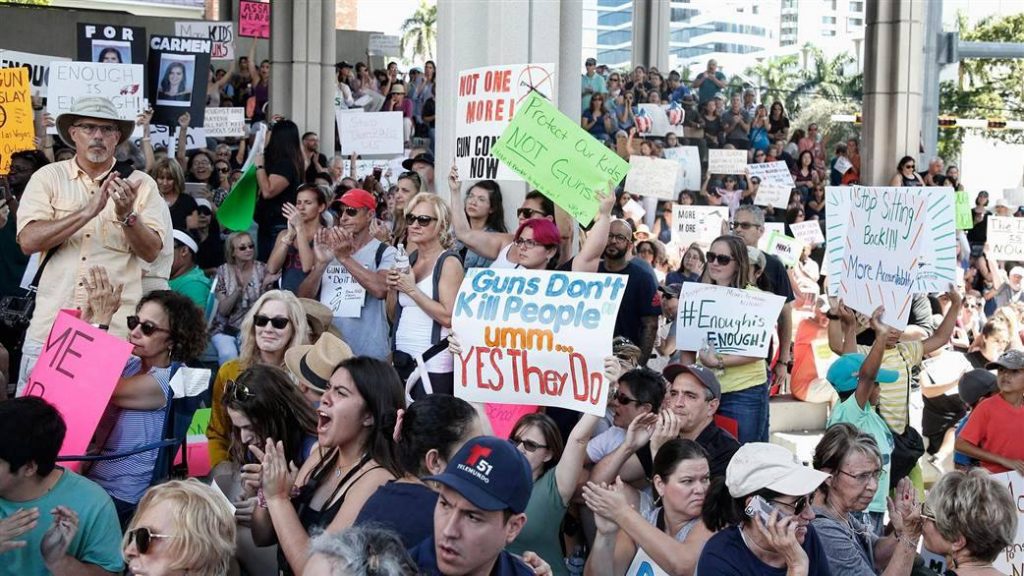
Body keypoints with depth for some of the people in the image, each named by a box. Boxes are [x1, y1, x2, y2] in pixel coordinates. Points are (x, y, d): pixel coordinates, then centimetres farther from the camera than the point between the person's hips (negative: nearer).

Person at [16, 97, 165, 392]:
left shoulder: (141, 184, 5)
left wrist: (127, 215, -20)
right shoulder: (48, 177, 5)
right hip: (50, 326, 1)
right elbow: (28, 240, -8)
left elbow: (151, 252, -2)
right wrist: (88, 211, -17)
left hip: (115, 331, 0)